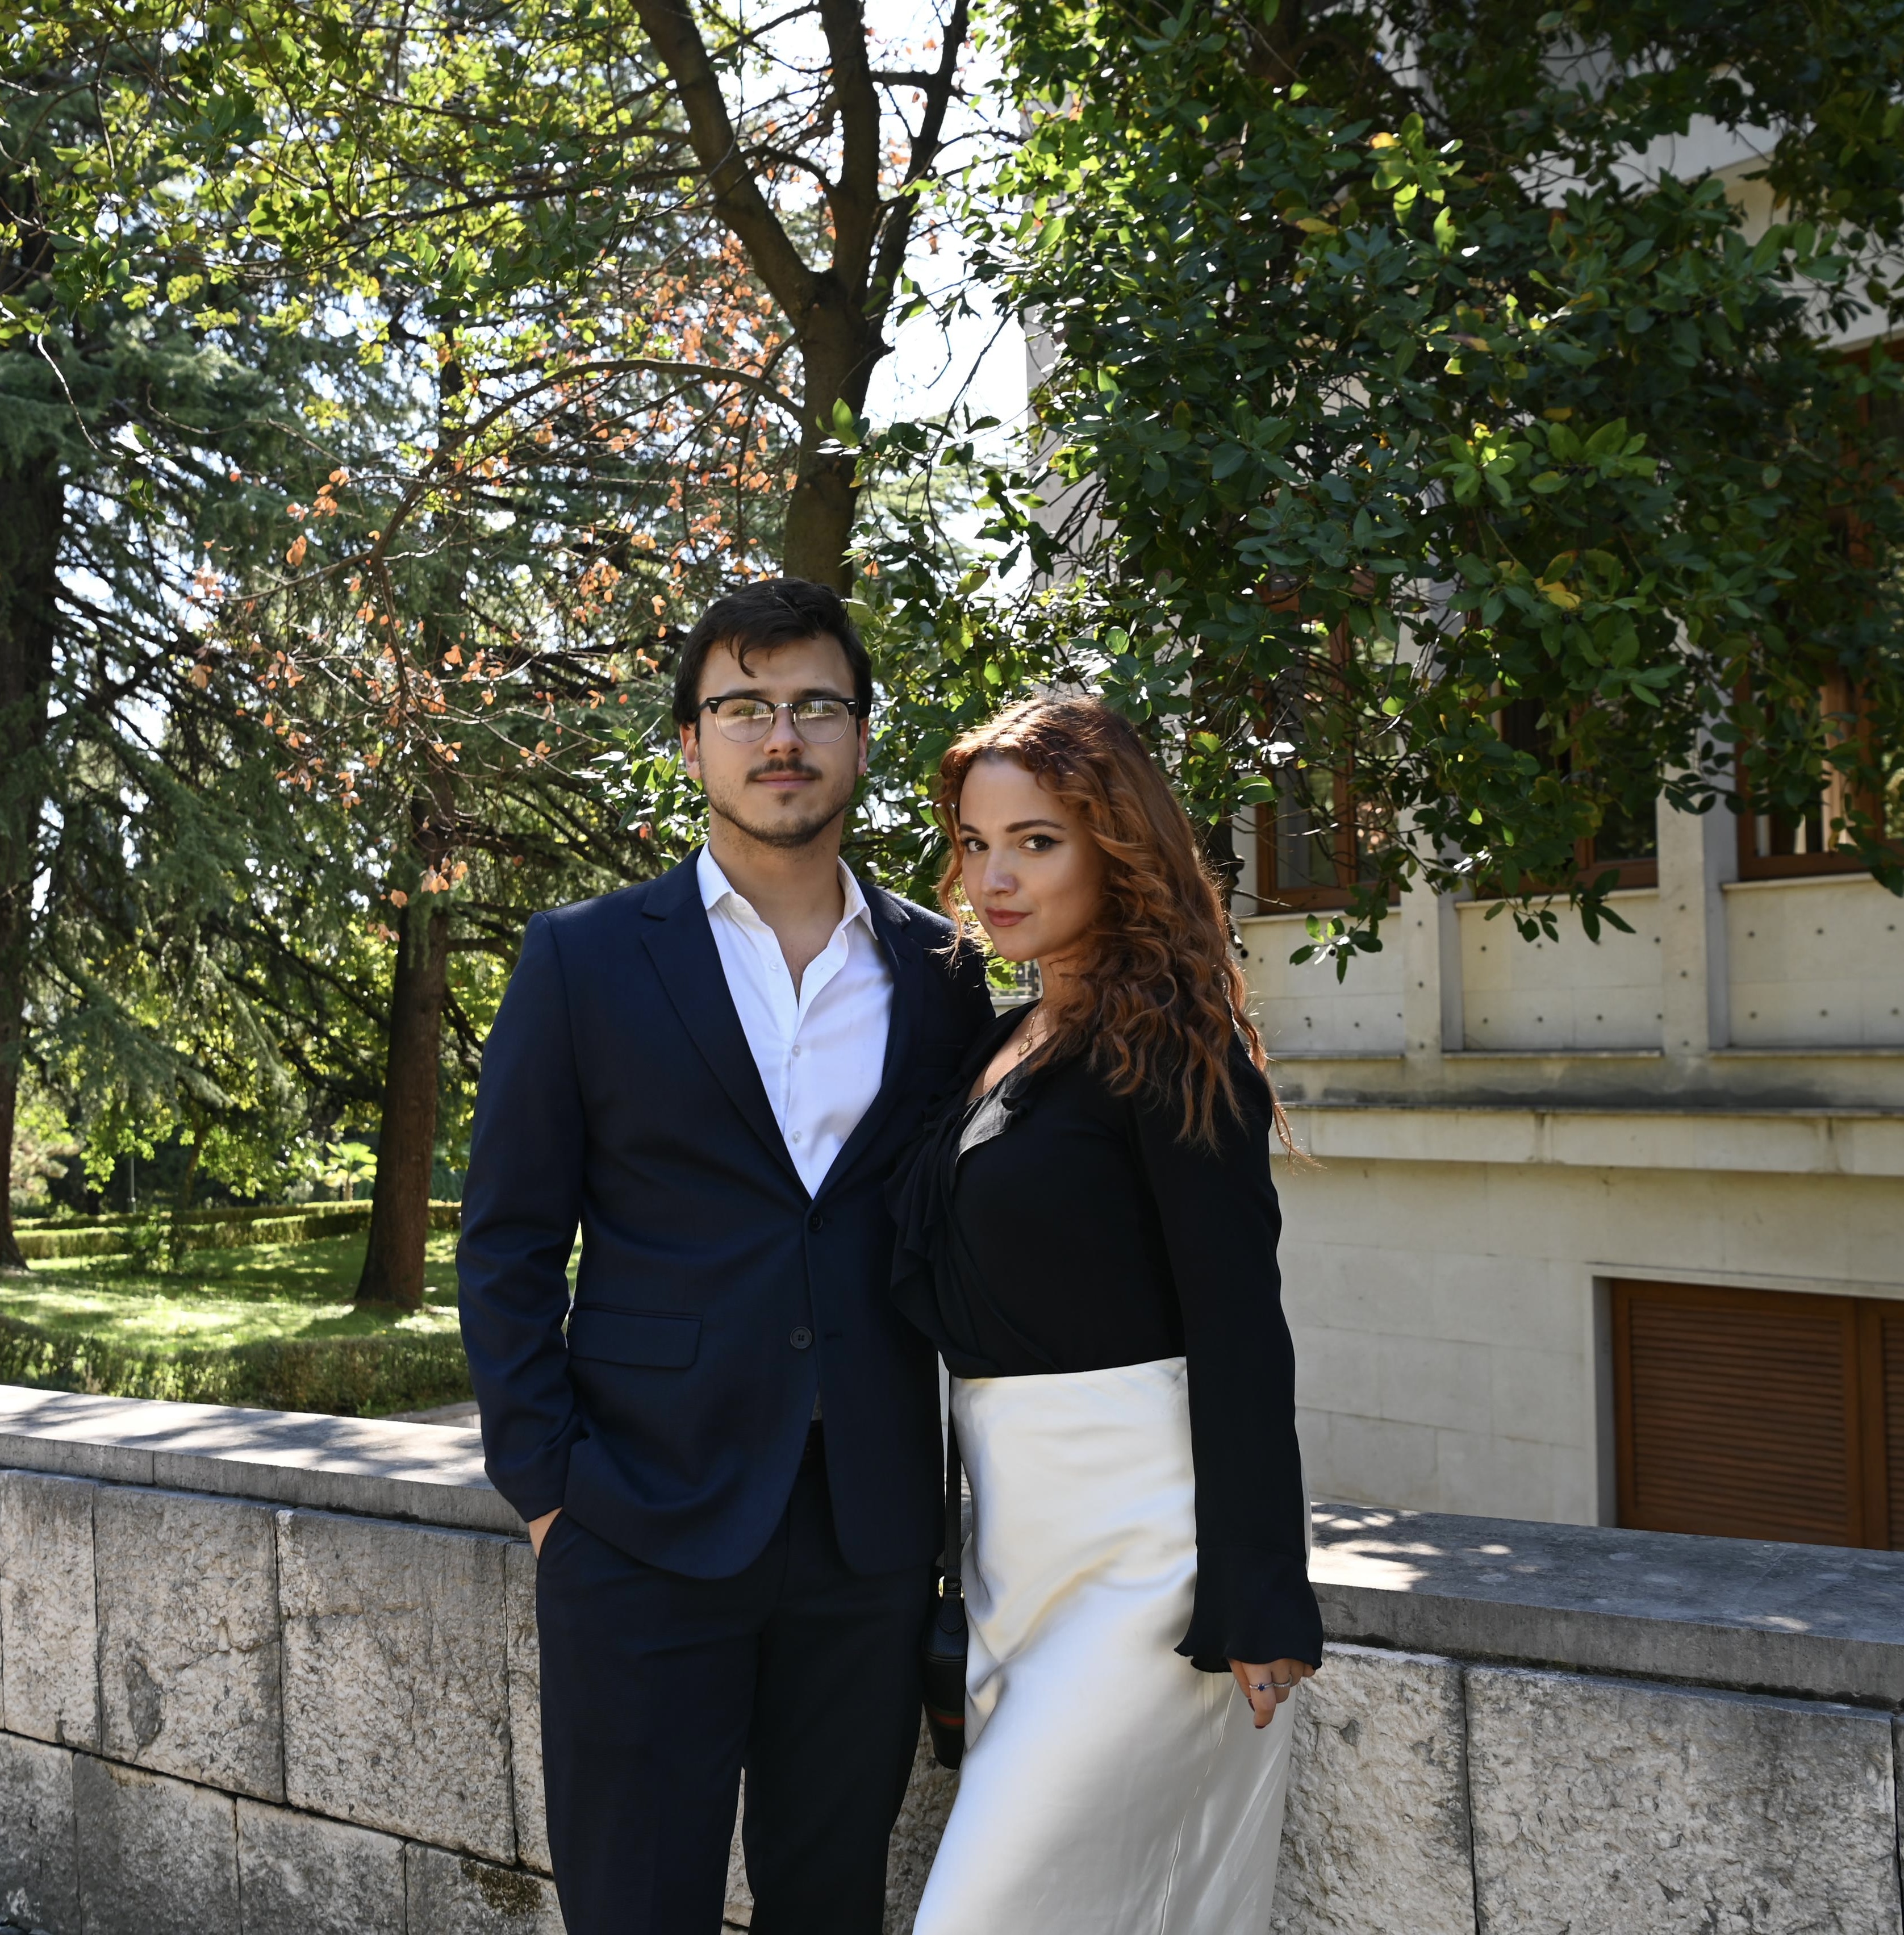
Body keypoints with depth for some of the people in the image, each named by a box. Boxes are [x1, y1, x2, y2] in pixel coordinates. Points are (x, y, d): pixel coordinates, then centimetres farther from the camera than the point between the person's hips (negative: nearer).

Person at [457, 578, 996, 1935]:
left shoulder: (940, 975, 7)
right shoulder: (582, 960, 0)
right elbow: (509, 1246, 1)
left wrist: (971, 1487, 6)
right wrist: (546, 1485, -6)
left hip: (873, 1535, 3)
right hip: (645, 1531, -2)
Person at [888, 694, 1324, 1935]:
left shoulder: (1167, 1045, -12)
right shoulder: (1003, 1049, 12)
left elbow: (1241, 1329, -16)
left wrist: (1255, 1601, -19)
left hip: (1145, 1533, -8)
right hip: (1021, 1527, 8)